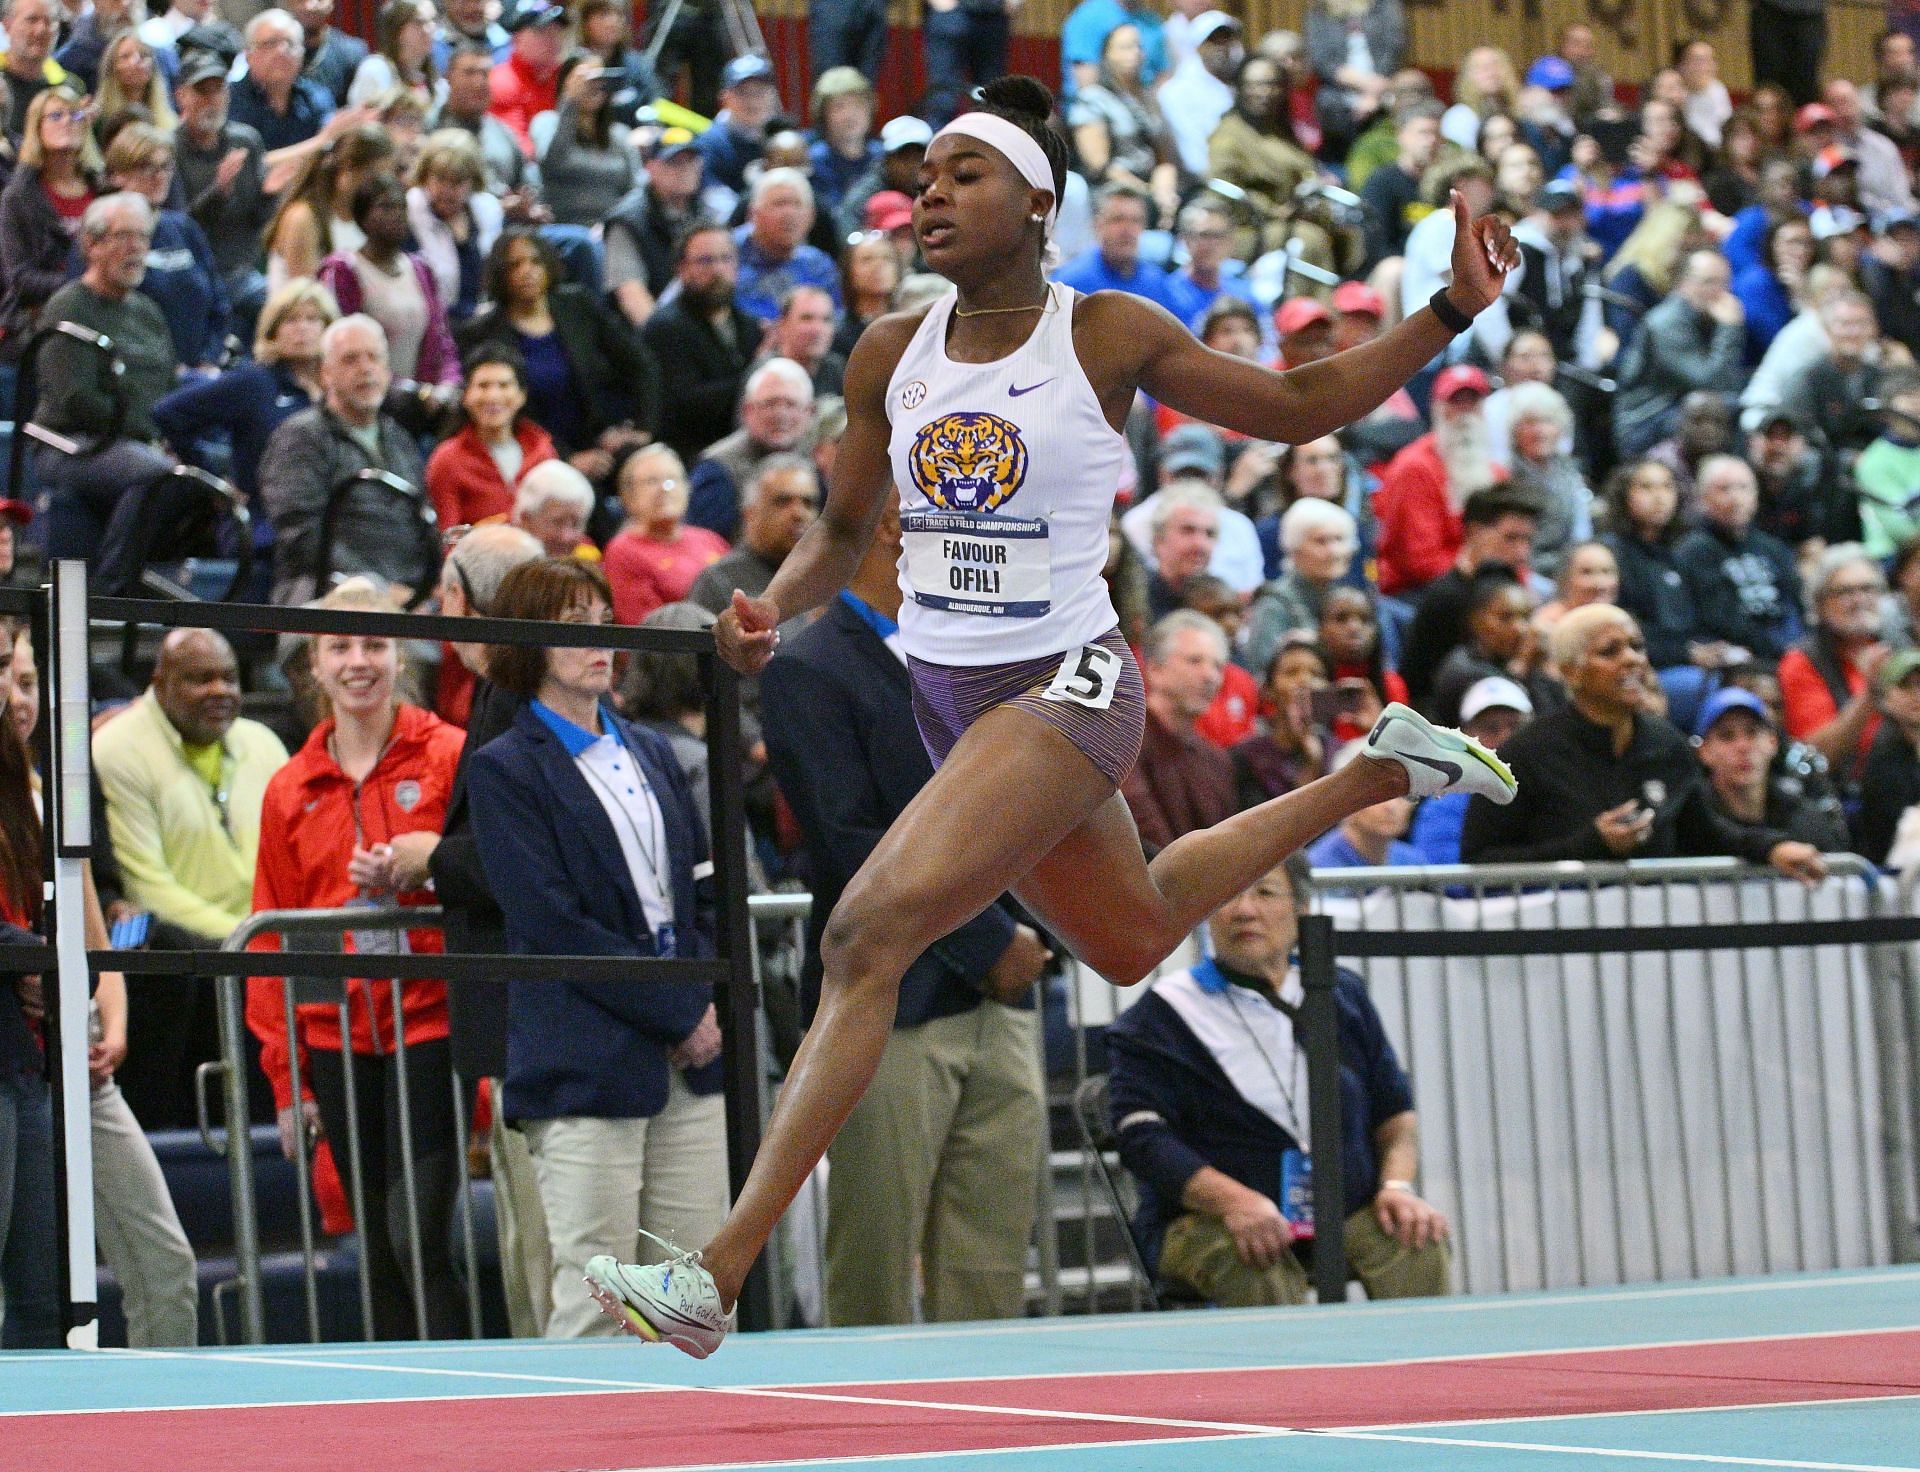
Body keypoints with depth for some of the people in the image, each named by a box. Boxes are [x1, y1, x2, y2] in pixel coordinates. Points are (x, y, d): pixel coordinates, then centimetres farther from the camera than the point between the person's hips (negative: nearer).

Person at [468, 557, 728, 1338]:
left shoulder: (651, 754, 18)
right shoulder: (506, 769, -3)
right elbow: (553, 925, -11)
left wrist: (707, 1005, -1)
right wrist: (679, 1014, -11)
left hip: (689, 1062, 6)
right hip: (586, 1065, -6)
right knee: (594, 1305, -7)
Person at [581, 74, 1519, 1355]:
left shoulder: (1109, 336, -9)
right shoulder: (890, 357, 3)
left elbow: (1296, 409, 3)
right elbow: (844, 535, 15)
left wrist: (1453, 312, -6)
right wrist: (774, 610, -7)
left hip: (1067, 687, -7)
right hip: (952, 702, 7)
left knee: (869, 933, -23)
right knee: (1133, 939, 27)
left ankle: (720, 1275, -24)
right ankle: (1380, 773, 50)